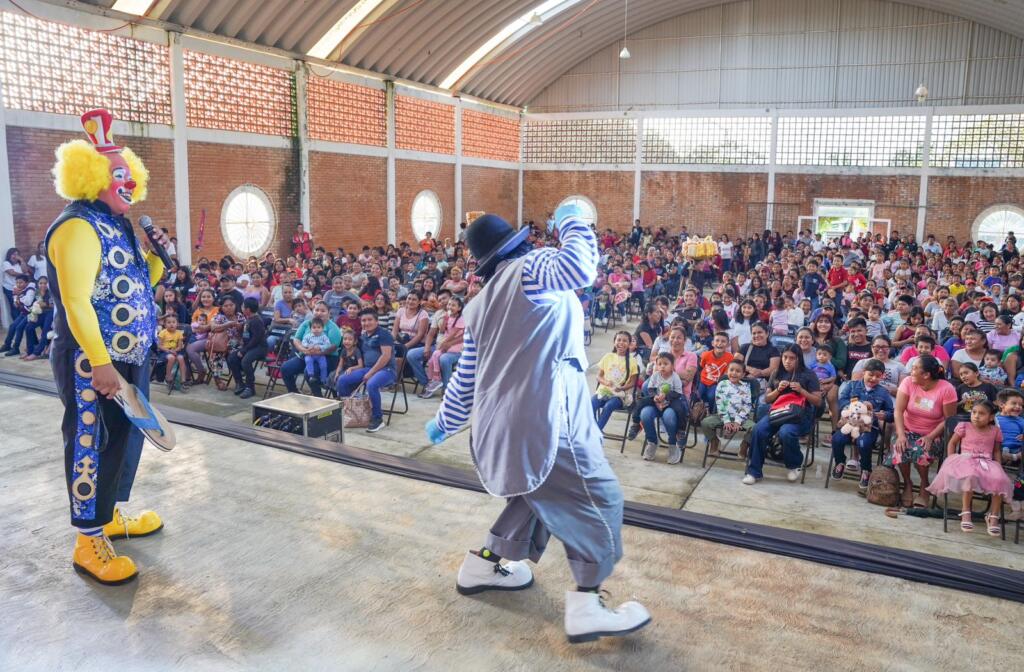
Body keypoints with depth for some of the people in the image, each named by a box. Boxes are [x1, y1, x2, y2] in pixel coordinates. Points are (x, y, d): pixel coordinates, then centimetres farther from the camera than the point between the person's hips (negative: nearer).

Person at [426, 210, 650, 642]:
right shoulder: (532, 267, -2)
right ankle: (586, 606, -1)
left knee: (539, 490, 27)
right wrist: (570, 222, -5)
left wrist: (444, 421, 36)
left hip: (500, 421, 9)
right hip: (542, 416, -8)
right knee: (597, 498, 1)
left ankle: (485, 564, 33)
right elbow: (581, 267, -24)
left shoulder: (480, 306, 20)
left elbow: (466, 378, 23)